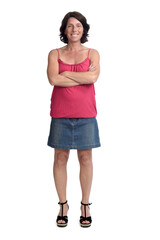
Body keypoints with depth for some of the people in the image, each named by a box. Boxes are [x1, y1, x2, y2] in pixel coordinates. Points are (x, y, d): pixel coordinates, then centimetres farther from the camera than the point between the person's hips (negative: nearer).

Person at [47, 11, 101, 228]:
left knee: (85, 158, 3)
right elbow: (53, 79, -11)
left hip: (85, 114, 0)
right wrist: (83, 76, -9)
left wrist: (65, 74, -7)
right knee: (60, 158, 3)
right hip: (61, 113, 0)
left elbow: (93, 77, -12)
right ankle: (63, 205, 17)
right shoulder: (55, 54, 8)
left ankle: (85, 205, 16)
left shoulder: (92, 53, 8)